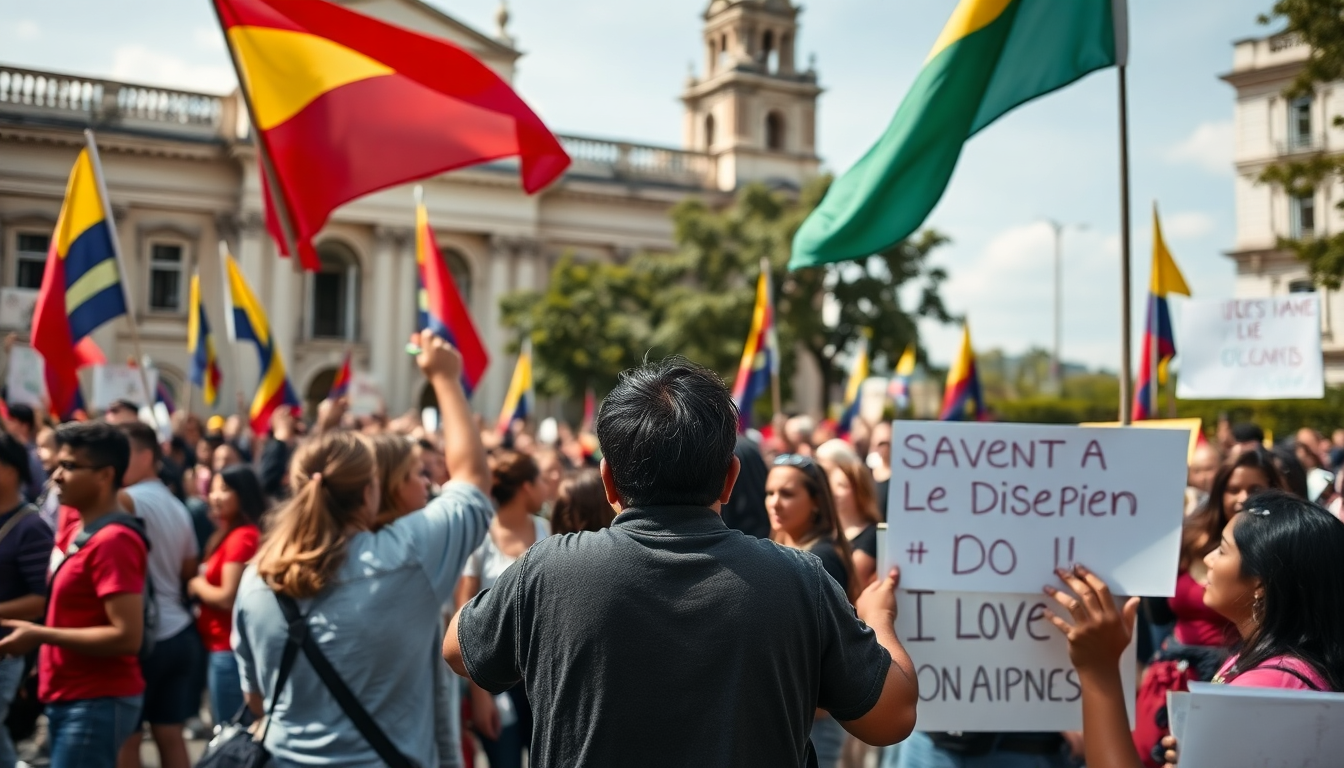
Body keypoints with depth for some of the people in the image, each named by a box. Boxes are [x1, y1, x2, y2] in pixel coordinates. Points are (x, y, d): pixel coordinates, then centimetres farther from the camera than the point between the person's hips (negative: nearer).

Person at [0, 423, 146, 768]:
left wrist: (40, 635, -20)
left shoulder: (113, 541, -19)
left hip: (97, 702, -10)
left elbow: (126, 636, -24)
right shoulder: (75, 532, 12)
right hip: (70, 698, 10)